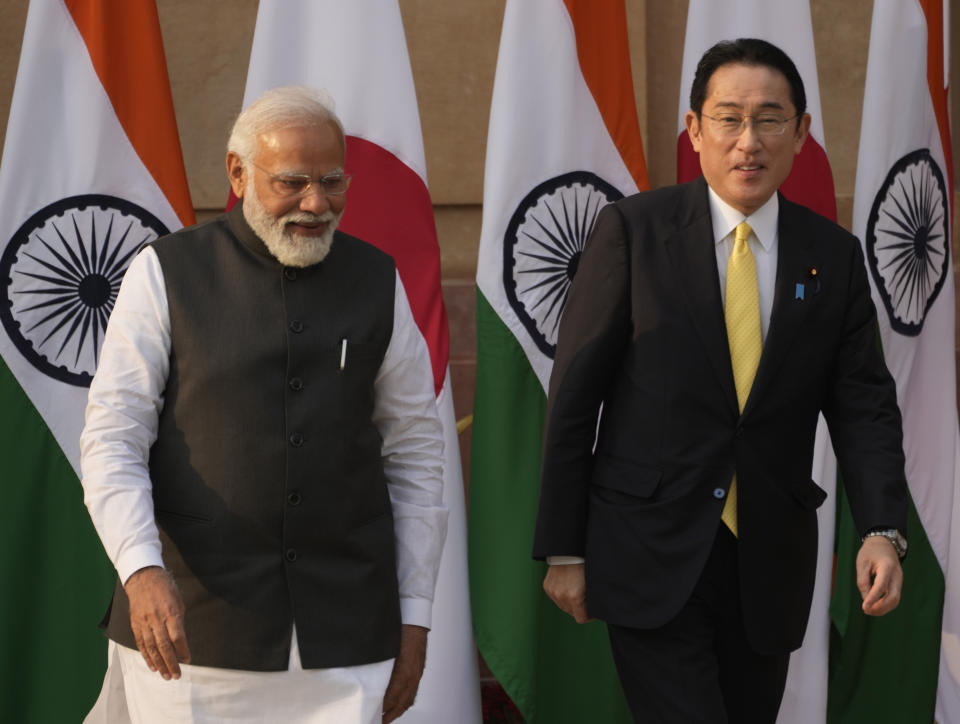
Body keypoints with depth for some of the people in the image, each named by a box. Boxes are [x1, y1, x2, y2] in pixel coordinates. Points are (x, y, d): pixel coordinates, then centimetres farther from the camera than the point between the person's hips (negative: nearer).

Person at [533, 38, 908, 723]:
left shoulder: (834, 255, 4)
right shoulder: (633, 229, -5)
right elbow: (574, 394, -4)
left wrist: (883, 531, -14)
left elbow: (864, 403, 3)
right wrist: (564, 550, -5)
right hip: (652, 557, -4)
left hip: (770, 564, 4)